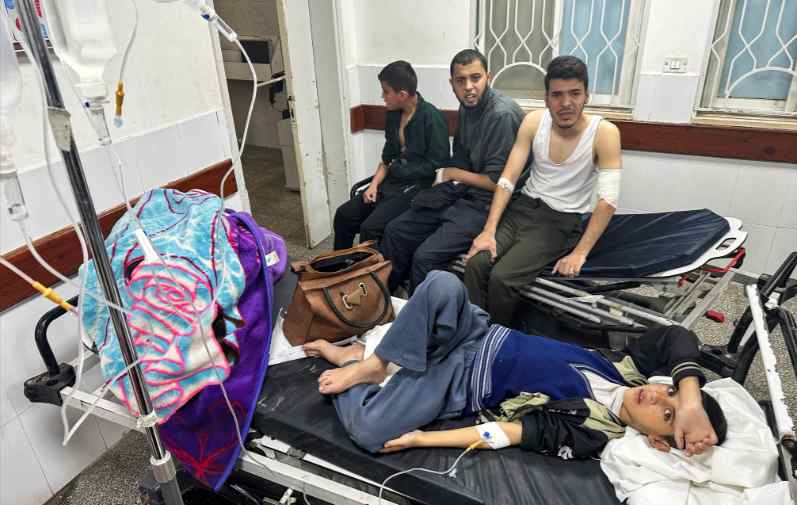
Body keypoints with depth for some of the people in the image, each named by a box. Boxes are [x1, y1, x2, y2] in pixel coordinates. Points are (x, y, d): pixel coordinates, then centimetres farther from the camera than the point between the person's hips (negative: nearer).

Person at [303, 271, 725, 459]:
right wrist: (692, 401, -23)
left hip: (462, 383, -5)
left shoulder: (592, 434, -15)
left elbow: (514, 433, -19)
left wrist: (420, 438, -19)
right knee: (442, 285, -30)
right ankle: (372, 365, -8)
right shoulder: (629, 371, -2)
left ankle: (353, 360, 6)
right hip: (482, 338, 5)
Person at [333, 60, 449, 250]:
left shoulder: (432, 117, -16)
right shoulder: (393, 115, 9)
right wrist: (374, 184, 1)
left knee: (370, 228, -23)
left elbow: (436, 166, -16)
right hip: (393, 182, 8)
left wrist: (397, 169, -8)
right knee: (344, 215, -2)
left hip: (418, 186, -8)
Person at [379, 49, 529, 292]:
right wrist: (445, 177, 2)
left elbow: (497, 182, -20)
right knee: (395, 231, 5)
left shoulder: (501, 115, -20)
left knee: (425, 257, -22)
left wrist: (454, 174, -7)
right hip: (462, 193, 9)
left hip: (486, 205, -9)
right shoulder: (467, 106, 7)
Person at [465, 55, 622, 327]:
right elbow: (507, 180, -6)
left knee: (501, 278, -23)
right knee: (475, 264, -21)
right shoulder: (534, 121, -5)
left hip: (561, 221, -3)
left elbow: (608, 200, -17)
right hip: (523, 206, 4)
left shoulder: (604, 133, -15)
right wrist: (489, 230, -15)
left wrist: (580, 253, -22)